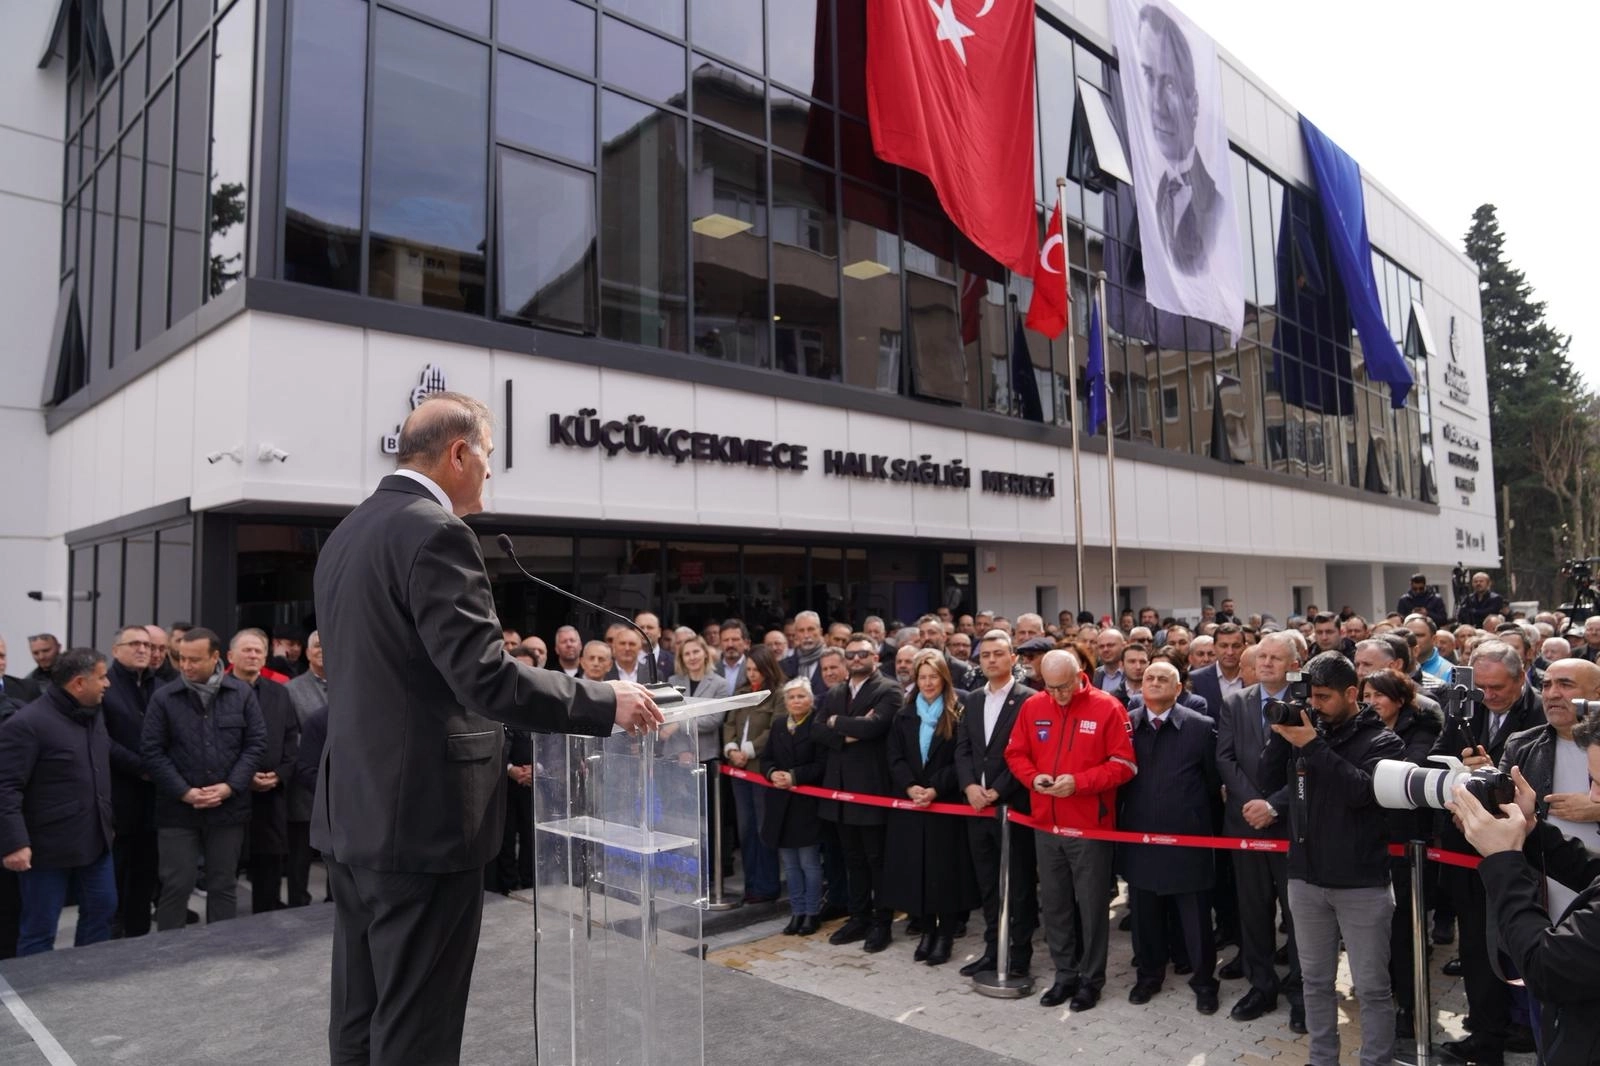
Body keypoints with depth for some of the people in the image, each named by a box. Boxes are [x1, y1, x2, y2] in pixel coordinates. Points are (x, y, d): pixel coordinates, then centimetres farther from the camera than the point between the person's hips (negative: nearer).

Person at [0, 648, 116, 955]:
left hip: (94, 840, 8)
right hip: (47, 848, -8)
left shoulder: (93, 715, 8)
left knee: (102, 909, 17)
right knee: (39, 929, 6)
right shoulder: (26, 724, -18)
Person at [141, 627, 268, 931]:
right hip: (178, 810, -1)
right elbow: (151, 751, -4)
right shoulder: (164, 697, -2)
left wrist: (230, 786, -10)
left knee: (224, 885, 11)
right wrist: (184, 792, -11)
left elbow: (256, 744, 1)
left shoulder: (242, 694, 0)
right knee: (175, 885, 4)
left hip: (228, 808, 1)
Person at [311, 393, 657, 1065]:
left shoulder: (346, 533, 12)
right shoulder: (435, 532, -17)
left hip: (353, 812, 10)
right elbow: (487, 680, -24)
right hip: (420, 819, -9)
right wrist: (606, 703, -14)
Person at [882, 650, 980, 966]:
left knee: (945, 867, 0)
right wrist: (909, 786, -13)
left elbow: (960, 759, -7)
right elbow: (895, 758, 4)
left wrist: (936, 788, -17)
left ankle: (946, 934, 12)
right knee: (916, 867, 5)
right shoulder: (905, 715, 10)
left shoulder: (958, 713, -2)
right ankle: (928, 929, 19)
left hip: (947, 802, -3)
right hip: (911, 803, 4)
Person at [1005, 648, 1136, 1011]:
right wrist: (1032, 777, -12)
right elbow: (1016, 754, 8)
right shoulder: (1032, 706, 1)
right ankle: (1065, 974, 28)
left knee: (1091, 905, 7)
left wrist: (1079, 782, -21)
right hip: (1045, 824, 4)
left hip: (1090, 826, -4)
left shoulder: (1107, 708, -10)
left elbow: (1124, 765, -11)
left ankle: (1091, 979, 23)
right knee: (1053, 903, 13)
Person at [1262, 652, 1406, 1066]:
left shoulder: (1381, 741, -7)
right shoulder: (1308, 731, 5)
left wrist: (1313, 747, -24)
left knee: (1372, 988, 5)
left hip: (1361, 883, -4)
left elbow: (1362, 790, -23)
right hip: (1306, 878, 4)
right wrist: (1280, 735, -8)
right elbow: (1272, 781, 4)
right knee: (1316, 981, 15)